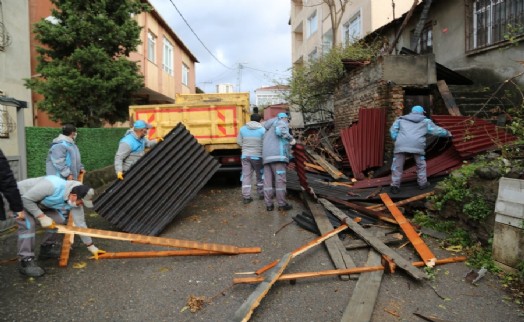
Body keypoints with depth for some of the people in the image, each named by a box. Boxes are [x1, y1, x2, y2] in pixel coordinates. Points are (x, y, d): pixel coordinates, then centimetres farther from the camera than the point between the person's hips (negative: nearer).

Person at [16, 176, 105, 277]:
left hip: (39, 202, 7)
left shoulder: (75, 201, -17)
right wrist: (42, 217, -29)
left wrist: (91, 247, -9)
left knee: (59, 219, -4)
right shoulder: (52, 186, -40)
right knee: (28, 225, -25)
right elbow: (26, 199, -30)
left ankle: (47, 248, 15)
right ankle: (25, 260, -15)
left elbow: (80, 223, -11)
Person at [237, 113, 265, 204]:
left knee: (246, 176, 5)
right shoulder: (262, 129, -7)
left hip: (245, 155, 2)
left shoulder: (242, 129, 2)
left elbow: (239, 142, 5)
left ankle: (246, 197, 4)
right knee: (260, 176, 14)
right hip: (257, 156, -2)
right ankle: (261, 194, 25)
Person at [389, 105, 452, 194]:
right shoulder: (425, 121, 24)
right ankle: (422, 183, 27)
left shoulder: (401, 119, 26)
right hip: (417, 145, 0)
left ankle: (395, 186, 3)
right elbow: (437, 130, 24)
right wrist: (447, 133, 40)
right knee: (421, 164, 20)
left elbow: (393, 129, 14)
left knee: (397, 165, 6)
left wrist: (396, 139, 12)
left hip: (401, 144, 0)